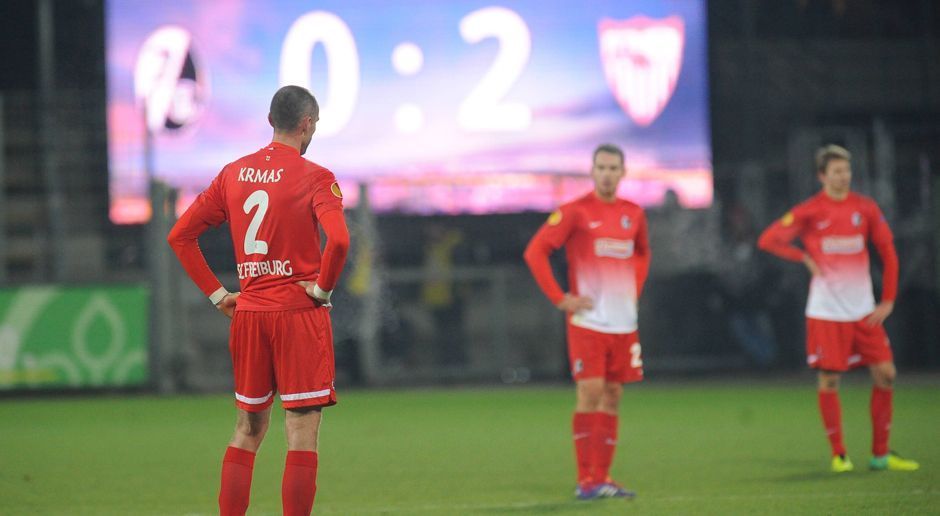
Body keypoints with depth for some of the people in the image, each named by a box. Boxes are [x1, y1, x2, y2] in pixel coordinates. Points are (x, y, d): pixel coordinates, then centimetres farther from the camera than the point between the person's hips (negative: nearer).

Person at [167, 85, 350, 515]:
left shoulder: (233, 173, 9)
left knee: (247, 431, 16)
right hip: (300, 316, -5)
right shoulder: (313, 177, -8)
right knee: (302, 435, -3)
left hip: (248, 314, 5)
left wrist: (216, 293, 10)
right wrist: (323, 287, -11)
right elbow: (338, 239, -26)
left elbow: (180, 235, 11)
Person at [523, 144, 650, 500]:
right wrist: (560, 299, -11)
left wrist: (635, 290, 15)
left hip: (624, 322, 5)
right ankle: (586, 480, -7)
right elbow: (535, 252, -8)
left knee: (612, 397, 7)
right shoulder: (575, 212, -6)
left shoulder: (634, 214, 10)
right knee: (590, 394, -11)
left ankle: (602, 478, 12)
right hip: (588, 321, -5)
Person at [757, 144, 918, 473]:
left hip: (864, 310, 3)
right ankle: (838, 455, 9)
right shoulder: (809, 212, -4)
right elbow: (768, 240, -4)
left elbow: (888, 253, 7)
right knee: (829, 380, -3)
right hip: (826, 311, -3)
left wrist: (888, 301, 1)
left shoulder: (866, 208, 4)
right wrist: (805, 258, -6)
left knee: (885, 374, -1)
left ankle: (880, 454, 9)